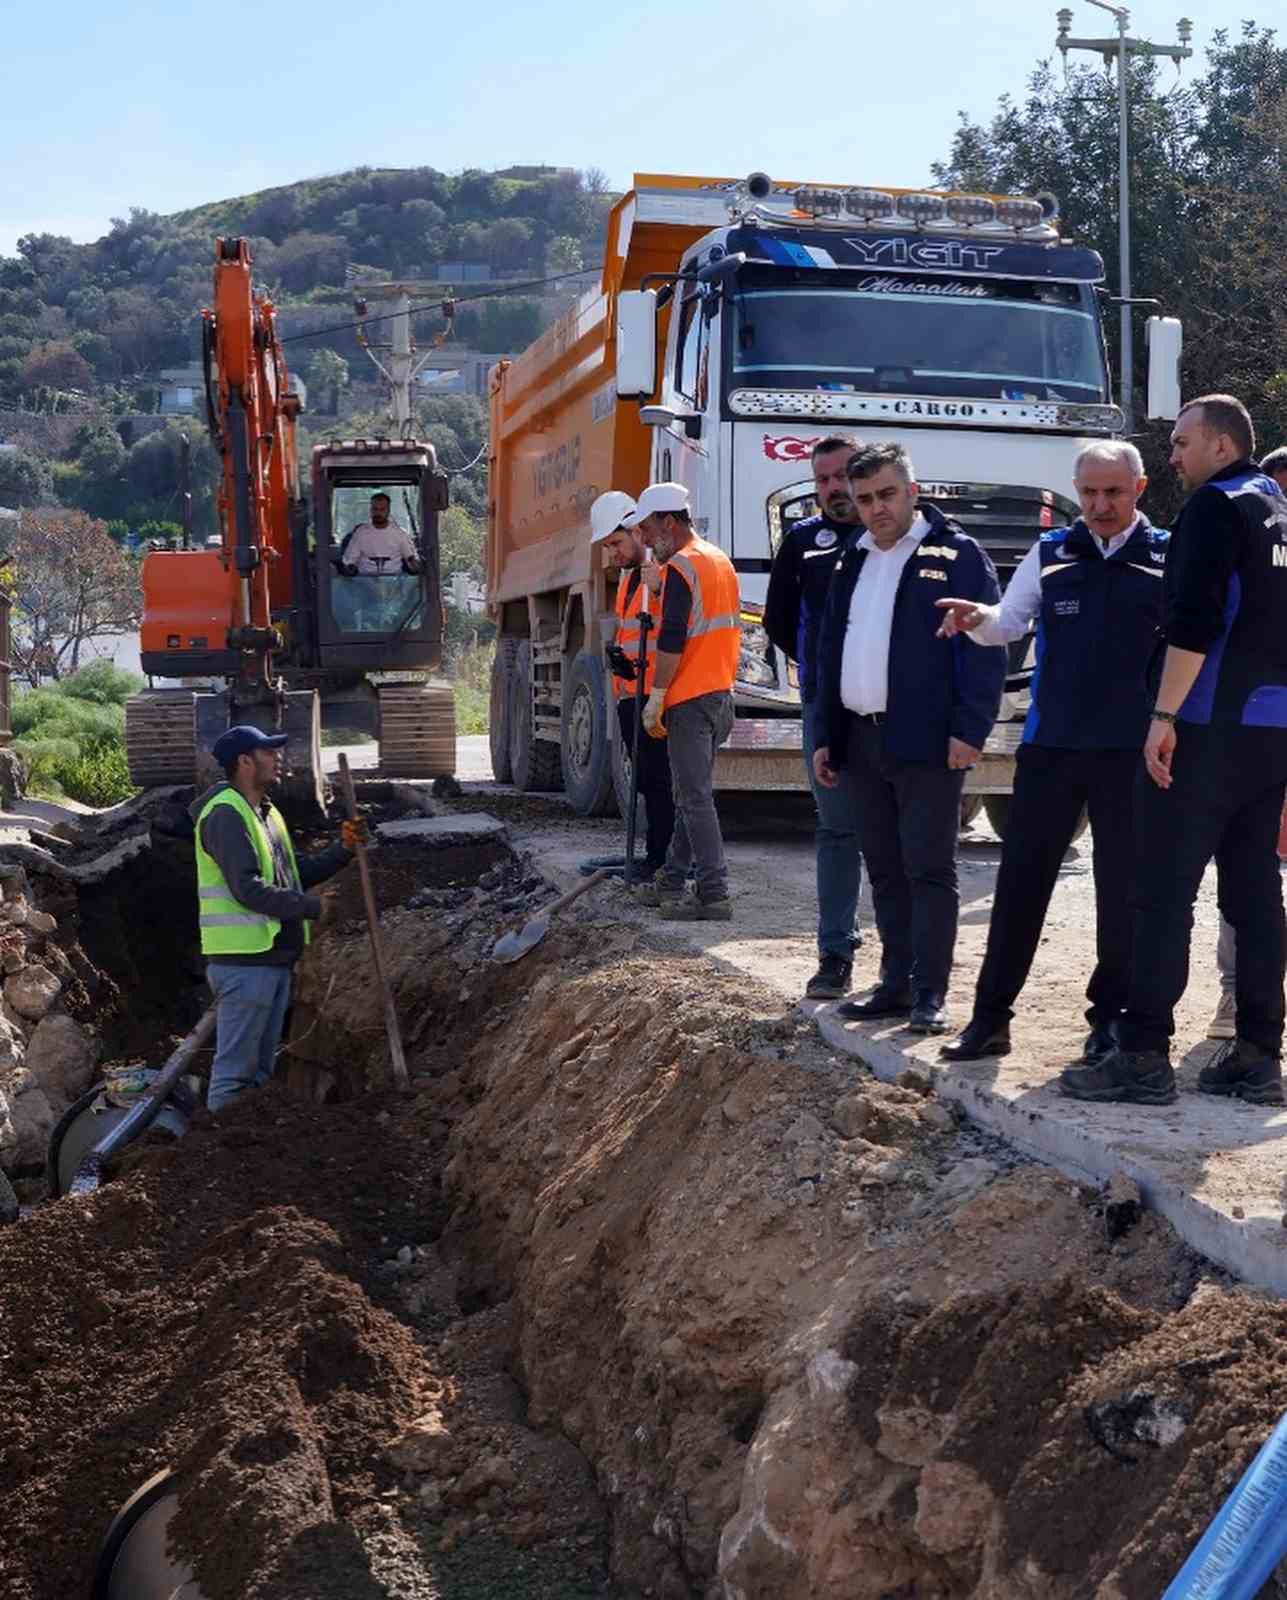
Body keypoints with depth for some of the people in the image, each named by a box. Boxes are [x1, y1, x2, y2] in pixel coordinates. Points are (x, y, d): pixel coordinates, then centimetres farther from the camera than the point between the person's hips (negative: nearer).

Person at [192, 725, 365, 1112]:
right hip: (244, 961, -10)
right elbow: (248, 889, -22)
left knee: (260, 1069, 16)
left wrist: (343, 850, 7)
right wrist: (316, 907, -20)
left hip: (275, 959, 10)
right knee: (234, 1069, -6)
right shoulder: (225, 814, -13)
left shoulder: (265, 813, 19)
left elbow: (296, 874, 20)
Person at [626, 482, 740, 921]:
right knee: (692, 795, 15)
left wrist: (655, 699, -16)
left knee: (695, 798, -8)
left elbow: (671, 641, -20)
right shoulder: (721, 562, 16)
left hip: (690, 700, -10)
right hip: (721, 694, 10)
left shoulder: (681, 567, -14)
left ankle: (714, 893, -9)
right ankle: (673, 881, 23)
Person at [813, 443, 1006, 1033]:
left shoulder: (957, 555, -4)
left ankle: (931, 992, 1)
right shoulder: (852, 563, 17)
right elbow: (830, 652, 21)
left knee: (929, 869, -4)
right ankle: (896, 983, 19)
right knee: (884, 871, 11)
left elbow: (987, 649, -10)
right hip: (861, 740, 7)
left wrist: (969, 731, -16)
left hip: (926, 742, -7)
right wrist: (826, 736, 16)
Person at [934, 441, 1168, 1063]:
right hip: (1050, 742, 2)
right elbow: (1009, 621, 10)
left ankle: (1110, 1016, 19)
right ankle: (990, 1017, 11)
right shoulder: (1050, 552, 8)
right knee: (1021, 878, 4)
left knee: (1122, 886, 6)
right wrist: (977, 618, -12)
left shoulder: (1167, 557, 2)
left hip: (1130, 748, -2)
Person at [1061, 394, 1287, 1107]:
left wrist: (1165, 715, -19)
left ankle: (1143, 1057, -7)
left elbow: (1195, 619, -19)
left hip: (1209, 727, -9)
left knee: (1163, 892, -7)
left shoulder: (1216, 506, -8)